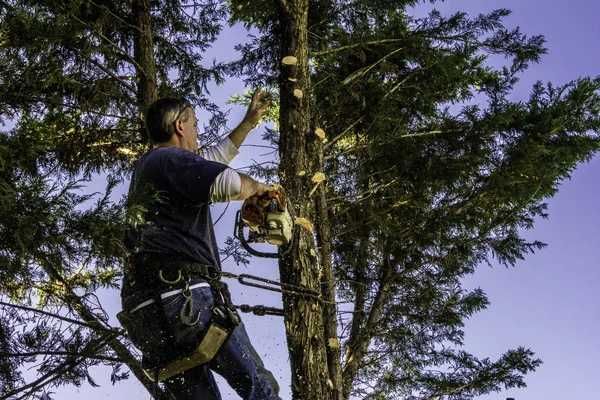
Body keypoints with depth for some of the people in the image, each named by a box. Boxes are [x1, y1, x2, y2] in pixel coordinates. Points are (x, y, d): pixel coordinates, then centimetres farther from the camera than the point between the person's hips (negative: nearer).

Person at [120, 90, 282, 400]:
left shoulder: (147, 167, 28)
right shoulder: (170, 159, -1)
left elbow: (212, 160, 41)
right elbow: (227, 182, -20)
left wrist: (250, 121, 49)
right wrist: (260, 187, 3)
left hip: (144, 311, 9)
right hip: (184, 298, -9)